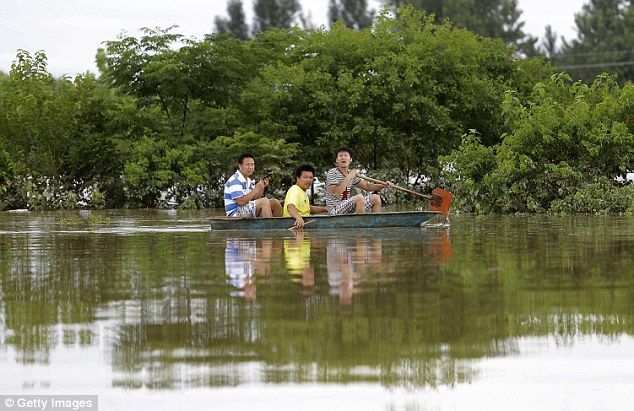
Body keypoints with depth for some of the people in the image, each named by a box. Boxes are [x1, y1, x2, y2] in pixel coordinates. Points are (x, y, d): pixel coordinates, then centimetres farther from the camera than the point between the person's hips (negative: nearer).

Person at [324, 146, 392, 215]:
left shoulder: (351, 173, 12)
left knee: (375, 198, 3)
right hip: (335, 210, -8)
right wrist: (348, 178, -23)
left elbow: (366, 186, 17)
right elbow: (335, 193, -22)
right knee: (359, 198, -31)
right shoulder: (332, 173, -10)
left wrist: (383, 185, 3)